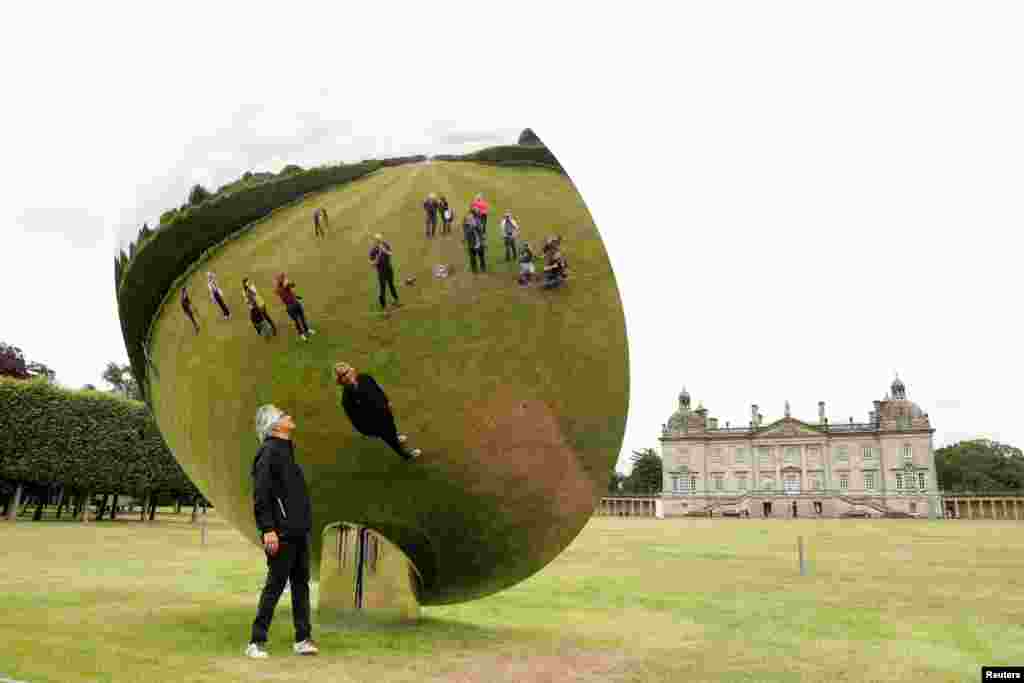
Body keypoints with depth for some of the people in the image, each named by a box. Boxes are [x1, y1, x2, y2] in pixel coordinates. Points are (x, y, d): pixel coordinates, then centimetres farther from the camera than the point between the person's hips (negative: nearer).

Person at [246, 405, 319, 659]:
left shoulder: (287, 450, 18)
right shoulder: (269, 452, -10)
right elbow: (260, 495, -18)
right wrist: (268, 529, -23)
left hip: (299, 532, 9)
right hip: (281, 533, -9)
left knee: (301, 584, 10)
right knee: (275, 586, -2)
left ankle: (303, 639, 17)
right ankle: (256, 642, 9)